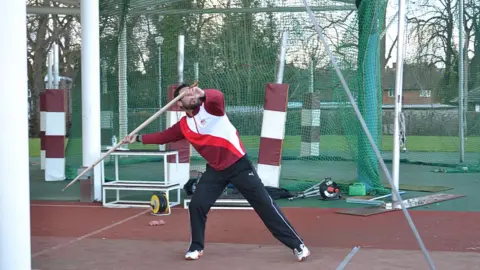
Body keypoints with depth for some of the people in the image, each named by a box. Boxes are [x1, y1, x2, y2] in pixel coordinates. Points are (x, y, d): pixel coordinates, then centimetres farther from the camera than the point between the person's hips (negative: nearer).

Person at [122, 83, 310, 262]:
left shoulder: (210, 107, -12)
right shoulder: (183, 126, 4)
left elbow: (218, 96, -35)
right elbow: (164, 136, 13)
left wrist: (203, 94, -55)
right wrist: (138, 138, 6)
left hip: (239, 165, -5)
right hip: (215, 170, 5)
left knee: (264, 204, -4)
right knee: (196, 206, 0)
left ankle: (297, 245, 2)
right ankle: (196, 247, 23)